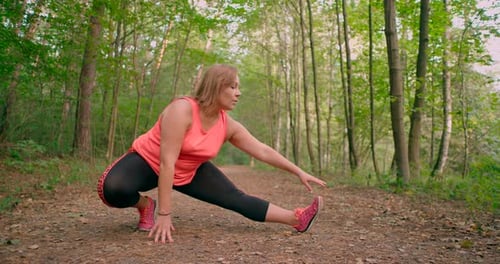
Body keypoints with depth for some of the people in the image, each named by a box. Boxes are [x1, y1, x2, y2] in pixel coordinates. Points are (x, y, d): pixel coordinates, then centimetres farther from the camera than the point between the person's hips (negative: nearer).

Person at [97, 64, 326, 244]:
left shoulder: (229, 126, -12)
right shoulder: (182, 110, -32)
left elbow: (263, 151, -5)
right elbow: (167, 162, -34)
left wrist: (299, 173, -6)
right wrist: (164, 214, -34)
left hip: (190, 172, 5)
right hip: (148, 161, -4)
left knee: (236, 199, -7)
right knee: (113, 189, -35)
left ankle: (297, 219, -5)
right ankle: (145, 206, -4)